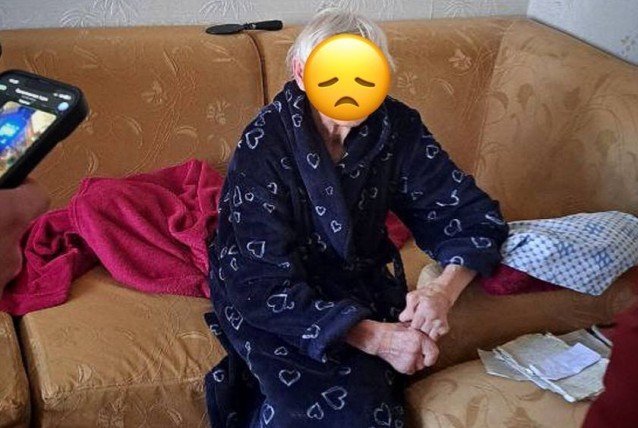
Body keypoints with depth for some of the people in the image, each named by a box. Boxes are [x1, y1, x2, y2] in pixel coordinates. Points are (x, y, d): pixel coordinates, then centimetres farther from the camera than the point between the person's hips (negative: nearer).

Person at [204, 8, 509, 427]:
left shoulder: (397, 126, -11)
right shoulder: (264, 145, -21)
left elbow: (474, 215, -6)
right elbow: (267, 285, -24)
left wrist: (443, 290, -26)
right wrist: (374, 337, -33)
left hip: (360, 284, 3)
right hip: (273, 301, -3)